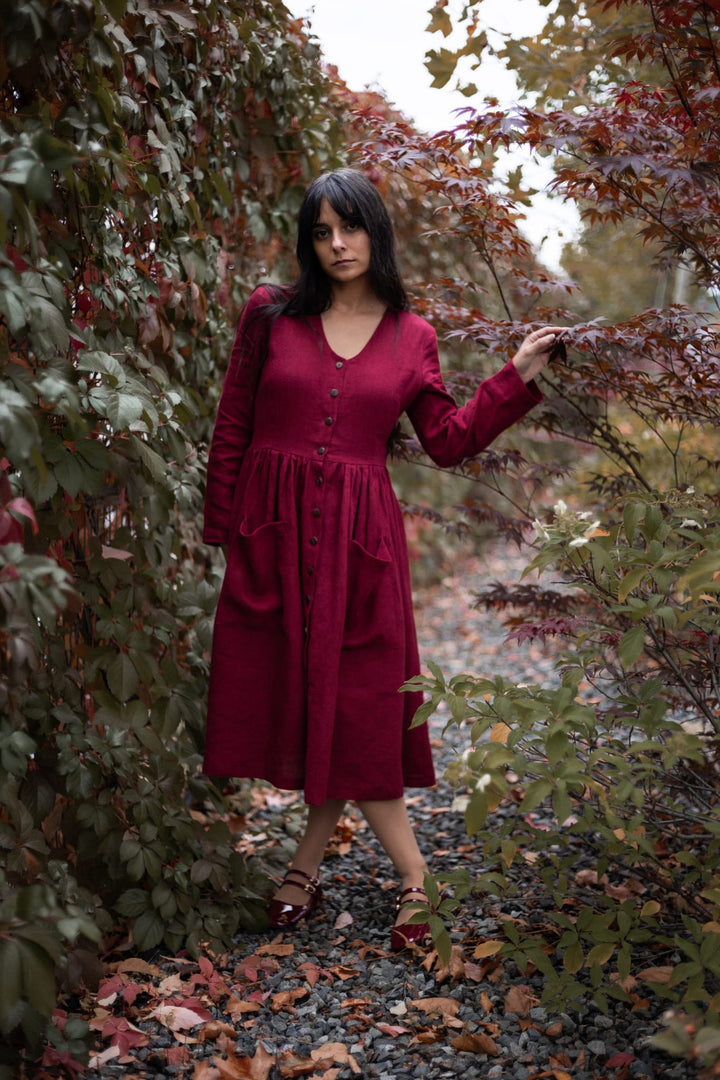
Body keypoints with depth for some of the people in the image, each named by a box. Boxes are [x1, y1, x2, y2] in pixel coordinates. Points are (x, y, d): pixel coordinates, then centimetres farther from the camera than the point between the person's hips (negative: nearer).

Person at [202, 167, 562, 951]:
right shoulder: (270, 314, 3)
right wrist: (220, 528, 5)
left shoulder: (410, 337, 5)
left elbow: (448, 441, 5)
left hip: (358, 535, 0)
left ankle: (308, 862, 18)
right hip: (274, 532, 1)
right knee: (290, 692, 4)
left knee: (354, 705, -1)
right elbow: (232, 429, 6)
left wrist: (518, 378, -1)